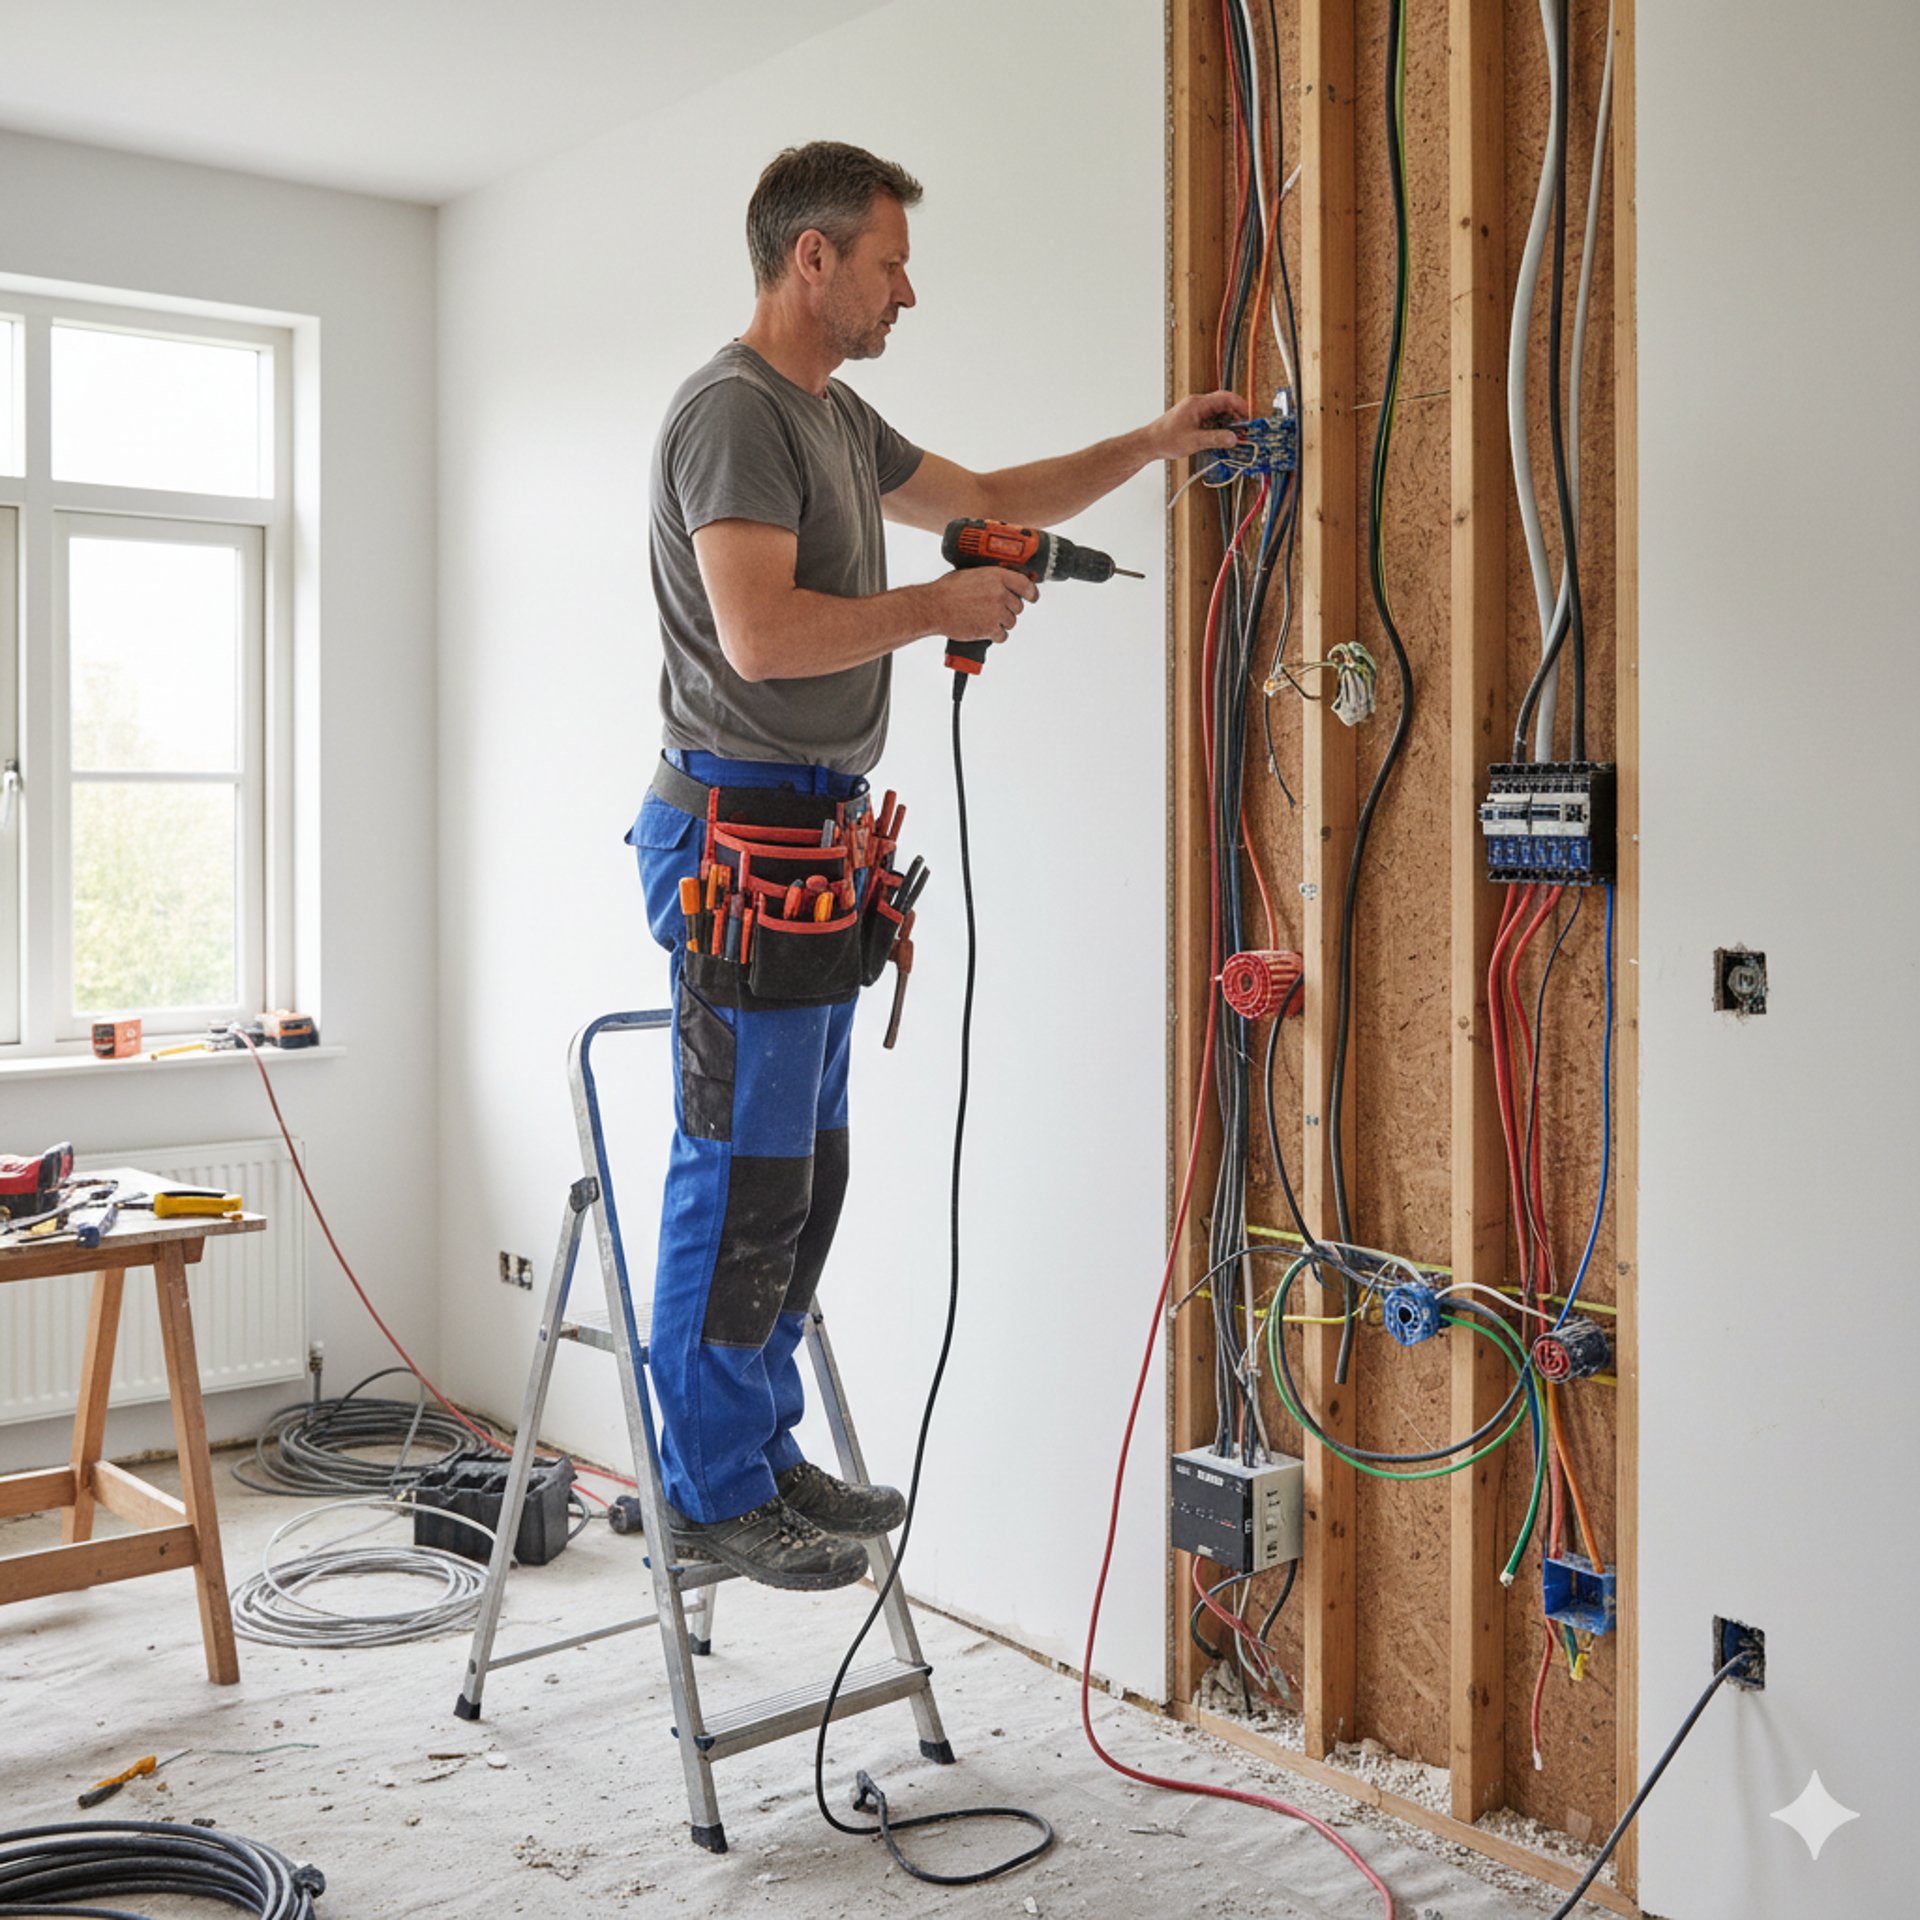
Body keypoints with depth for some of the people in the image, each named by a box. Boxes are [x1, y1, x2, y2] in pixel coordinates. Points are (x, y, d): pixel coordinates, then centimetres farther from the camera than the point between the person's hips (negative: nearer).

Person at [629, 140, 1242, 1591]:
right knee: (744, 1175, -5)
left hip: (816, 833, 10)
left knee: (802, 1172, 13)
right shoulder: (733, 411, -11)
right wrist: (942, 609, -11)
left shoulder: (837, 418, 21)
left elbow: (986, 498, 32)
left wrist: (1154, 446, 27)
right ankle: (713, 1491, 7)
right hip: (740, 831, -10)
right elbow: (762, 636, -22)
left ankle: (764, 1456, 23)